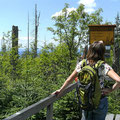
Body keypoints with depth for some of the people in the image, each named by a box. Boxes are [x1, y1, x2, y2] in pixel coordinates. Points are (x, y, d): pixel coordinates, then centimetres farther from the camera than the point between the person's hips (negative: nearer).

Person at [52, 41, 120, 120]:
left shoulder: (81, 64, -7)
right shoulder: (104, 66, -18)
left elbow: (70, 80, 0)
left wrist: (61, 90, 12)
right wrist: (111, 90, -14)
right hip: (100, 102, -3)